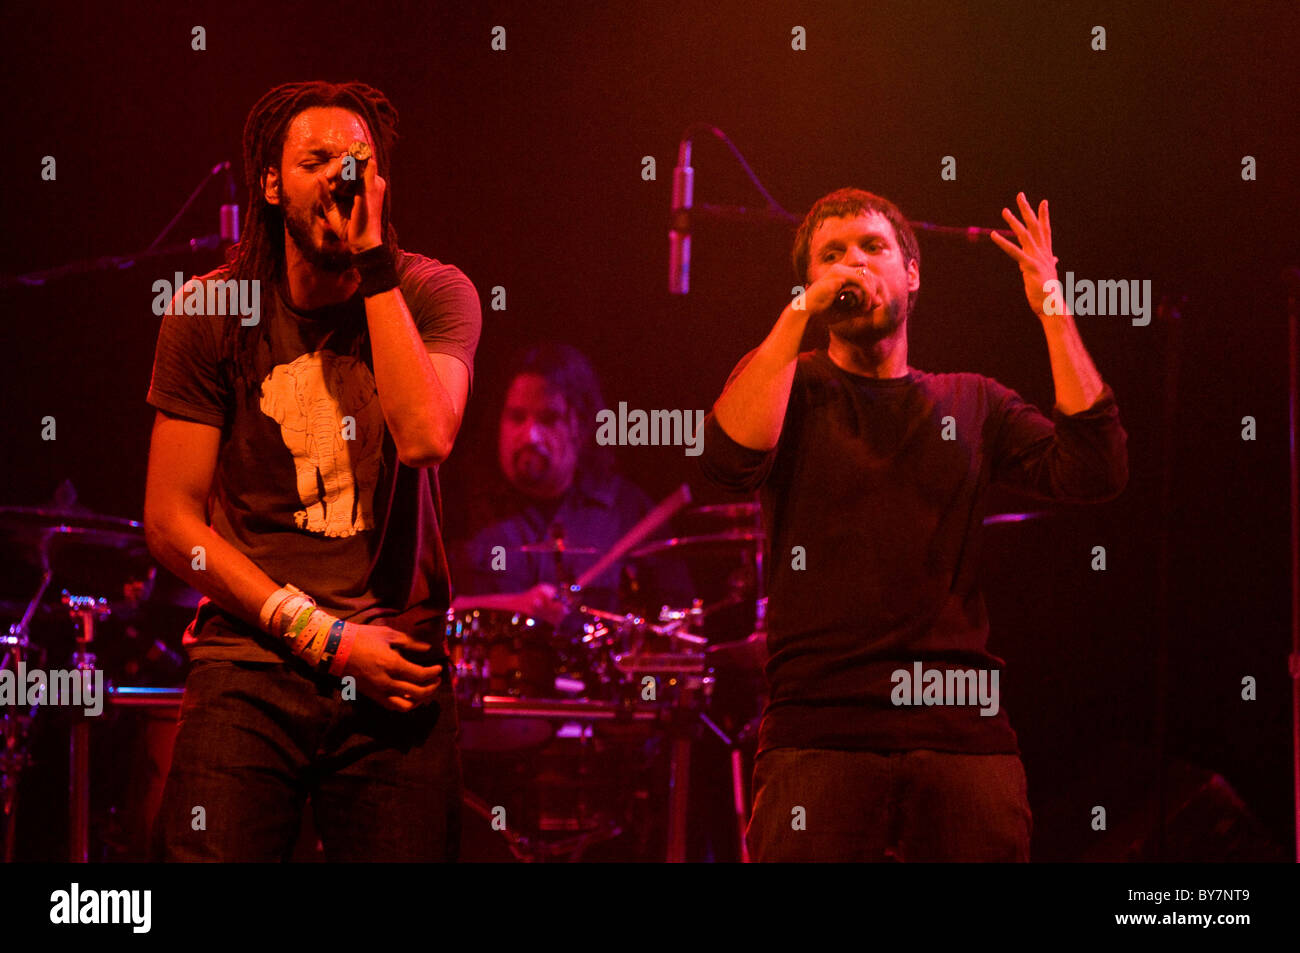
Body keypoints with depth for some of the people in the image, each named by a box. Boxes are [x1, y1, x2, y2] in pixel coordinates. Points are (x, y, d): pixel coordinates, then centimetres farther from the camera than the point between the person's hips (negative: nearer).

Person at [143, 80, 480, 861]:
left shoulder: (434, 295, 2)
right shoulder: (210, 313, 1)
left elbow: (425, 438, -18)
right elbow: (171, 521, -1)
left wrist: (374, 262, -16)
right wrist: (320, 635, -8)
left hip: (398, 670, 0)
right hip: (250, 665, 0)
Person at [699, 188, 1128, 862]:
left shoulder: (971, 402, 18)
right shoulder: (790, 385, 13)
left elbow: (1095, 470, 2)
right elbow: (730, 458, -10)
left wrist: (1051, 309, 0)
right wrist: (802, 311, -10)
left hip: (962, 731, 2)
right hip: (820, 730, -2)